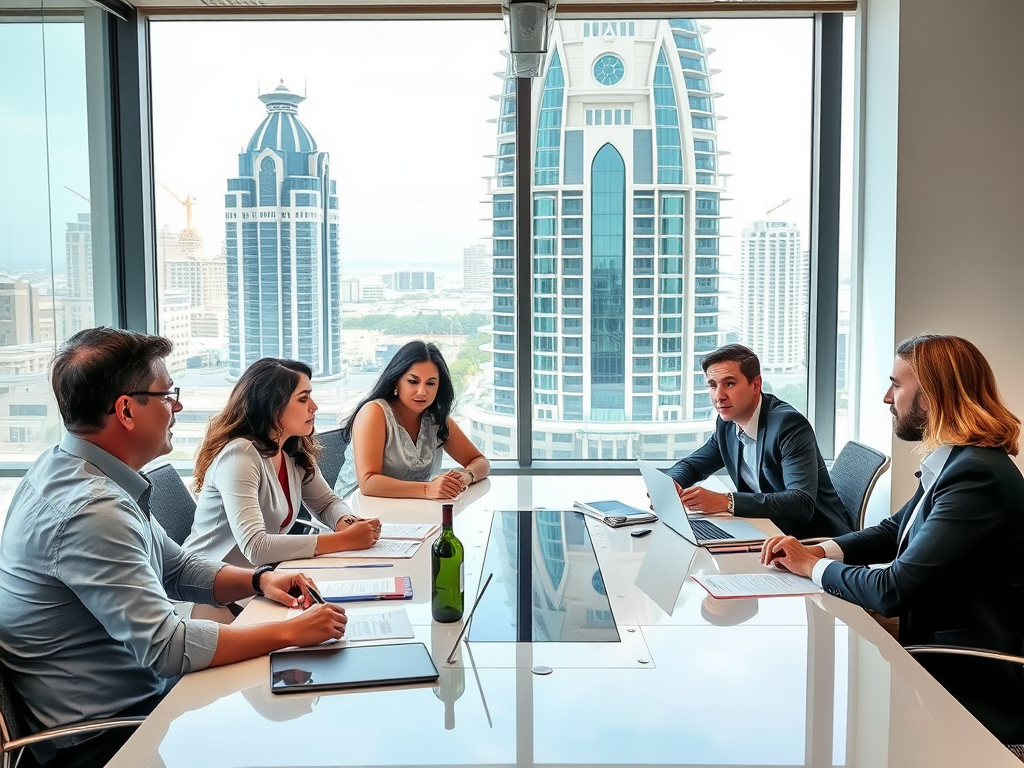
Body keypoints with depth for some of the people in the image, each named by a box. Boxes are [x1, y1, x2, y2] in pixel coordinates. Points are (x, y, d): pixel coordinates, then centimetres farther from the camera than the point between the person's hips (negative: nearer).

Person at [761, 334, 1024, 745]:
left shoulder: (976, 475, -25)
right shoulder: (954, 461, 5)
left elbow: (892, 590, -26)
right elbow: (893, 530, 18)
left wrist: (814, 567, -8)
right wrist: (818, 550, 0)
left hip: (971, 692, -8)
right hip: (935, 656, 8)